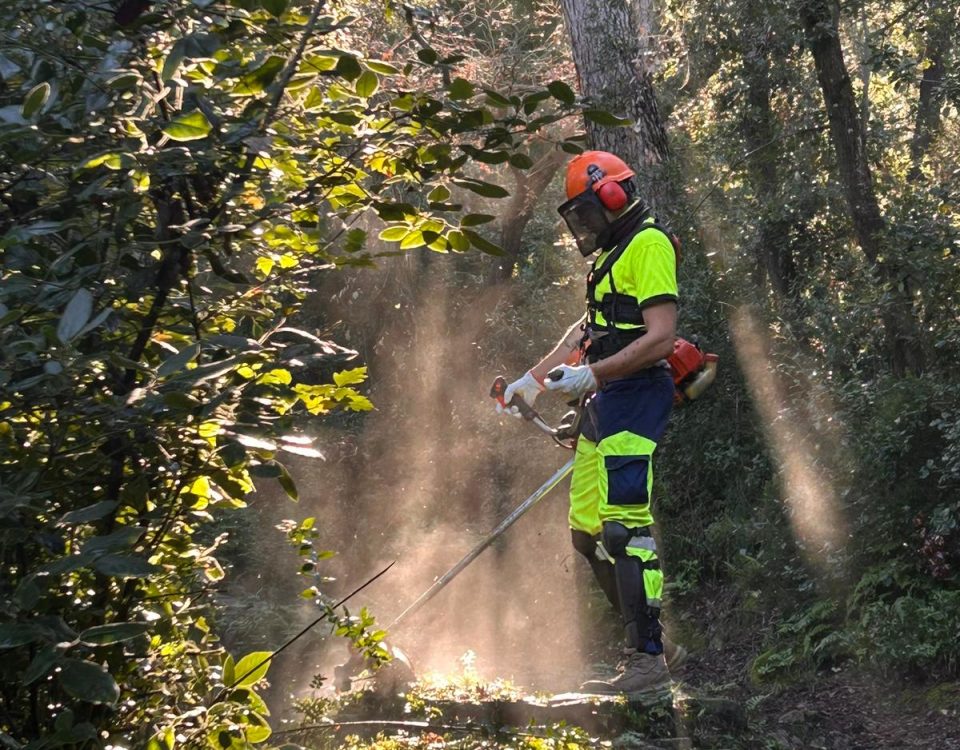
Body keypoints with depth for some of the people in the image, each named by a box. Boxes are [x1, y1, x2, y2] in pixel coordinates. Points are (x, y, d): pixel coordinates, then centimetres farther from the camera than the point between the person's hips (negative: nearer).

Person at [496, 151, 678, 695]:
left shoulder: (648, 245, -9)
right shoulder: (616, 254, 23)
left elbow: (661, 338, -18)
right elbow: (588, 332, 29)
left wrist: (590, 375, -20)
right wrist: (533, 380, 27)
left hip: (635, 399, -10)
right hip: (605, 404, 10)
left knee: (626, 526, -14)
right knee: (588, 532, 9)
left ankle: (649, 659, -13)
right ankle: (645, 638, 15)